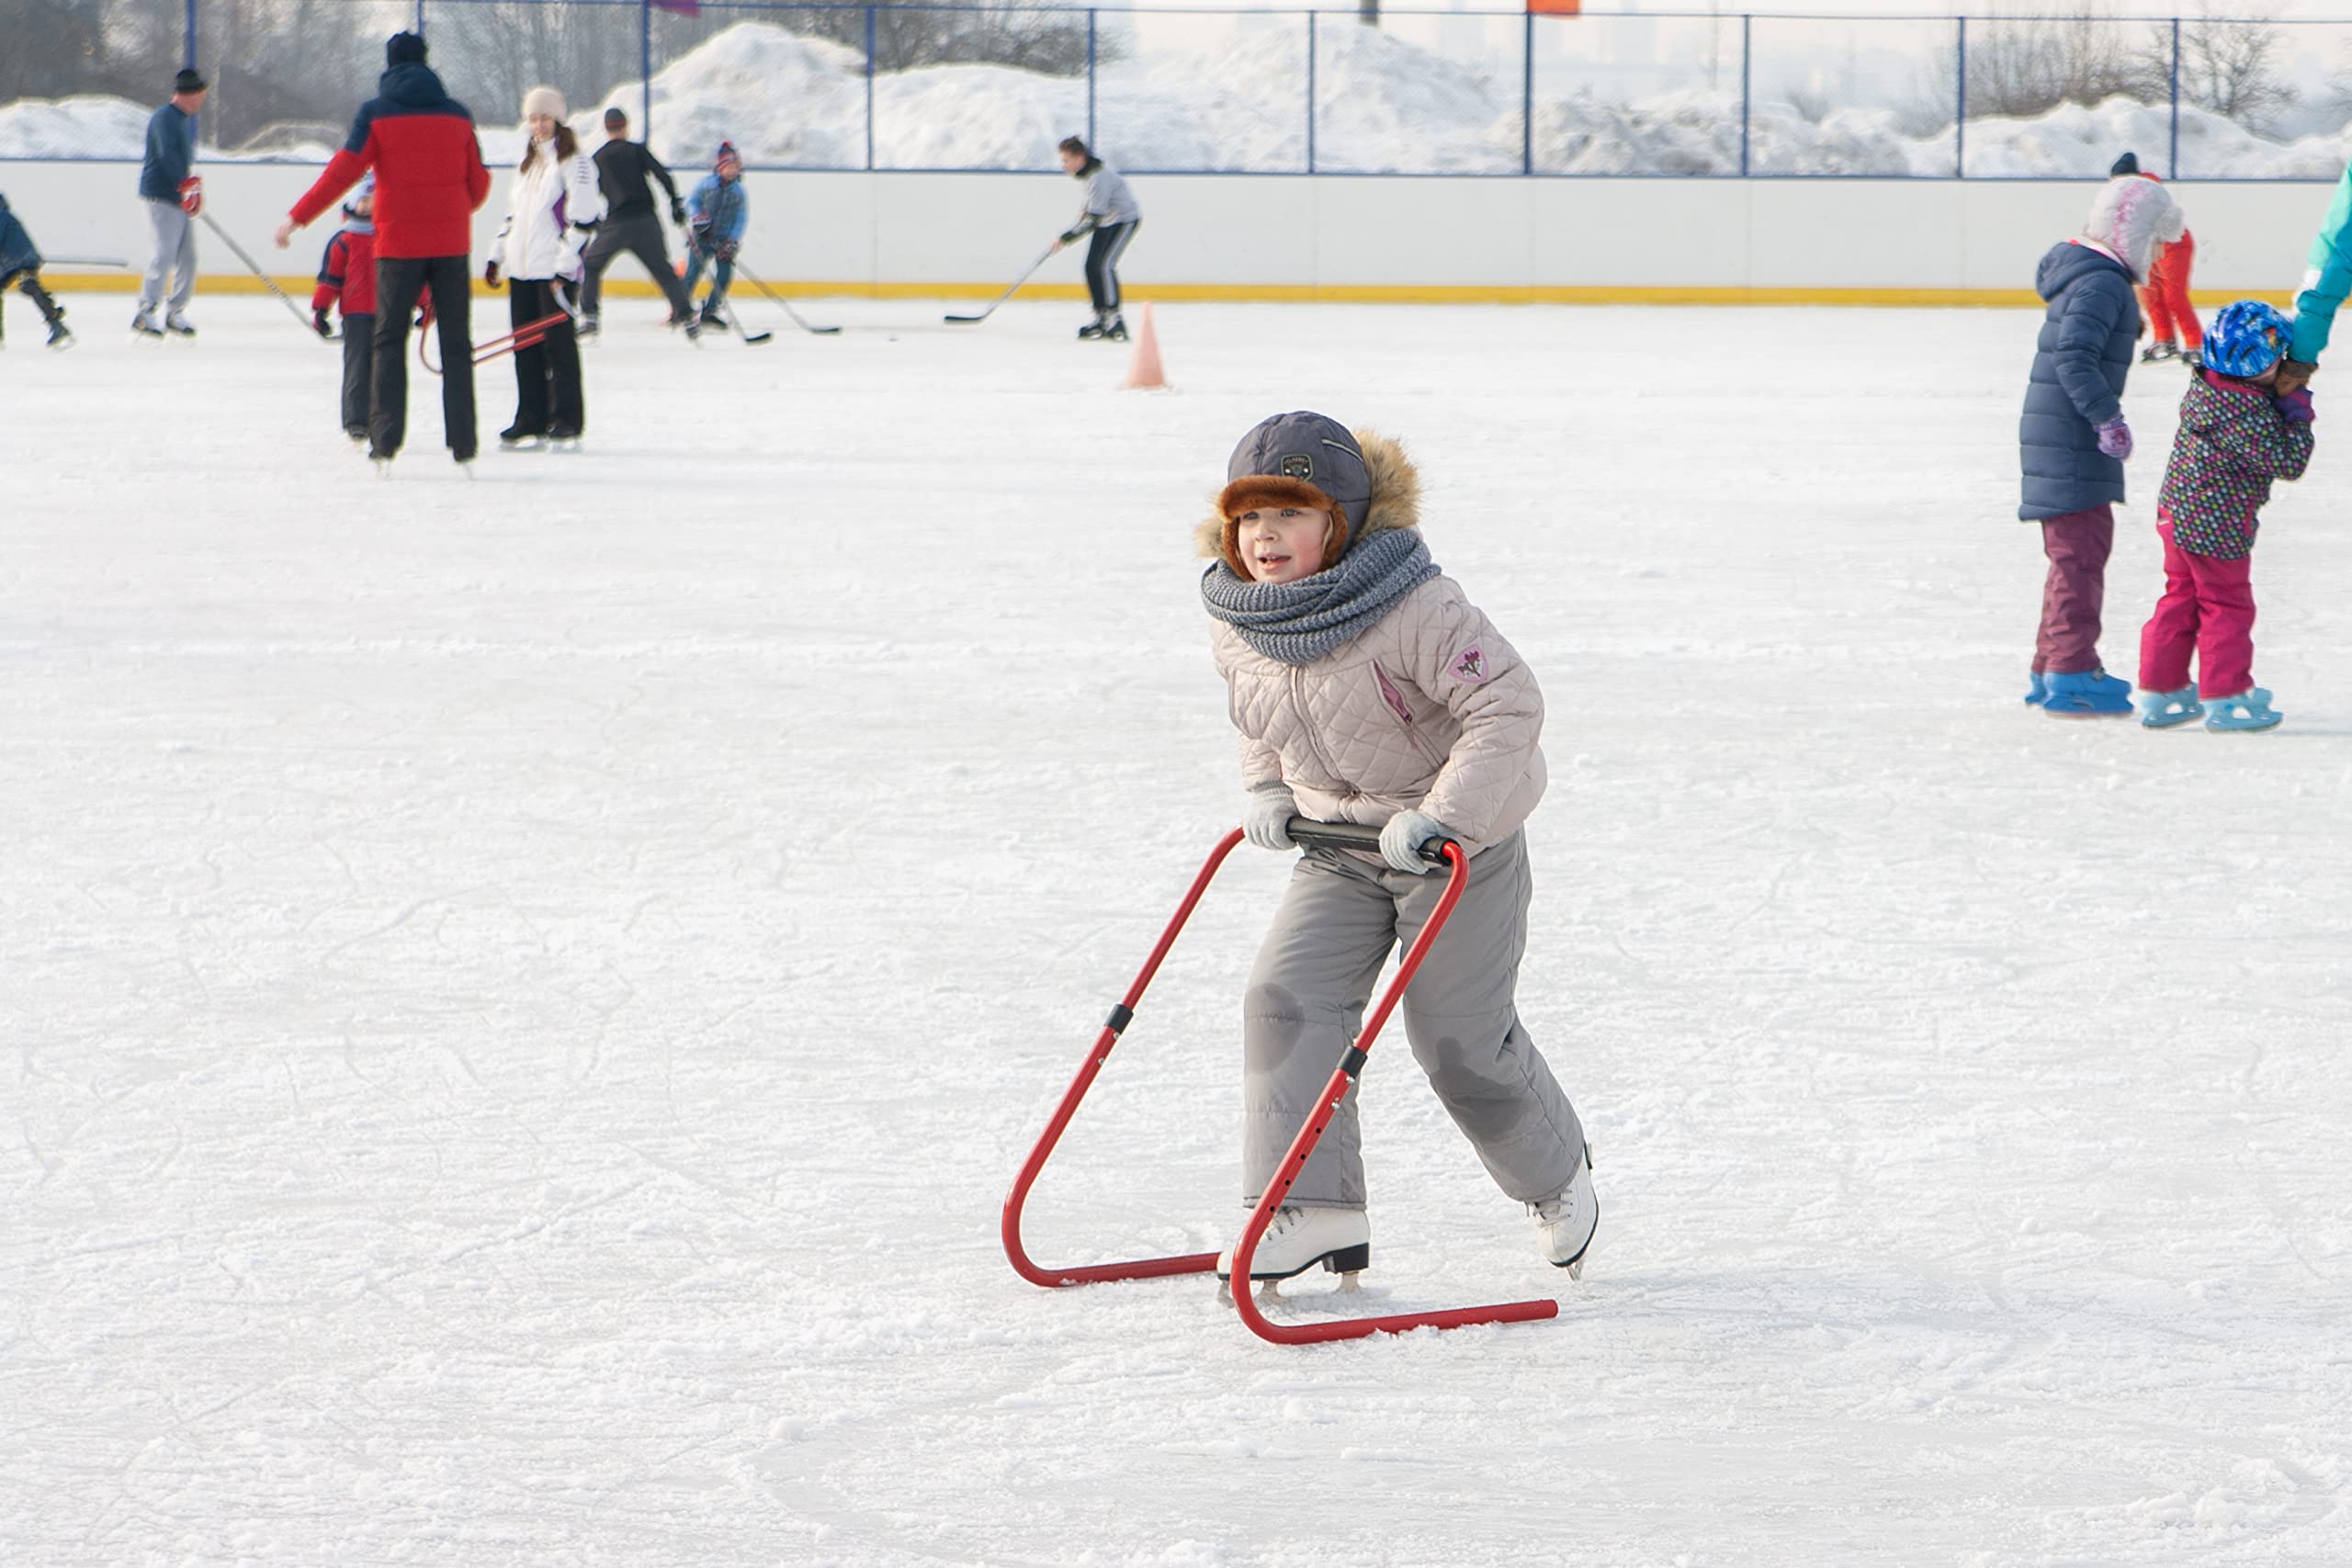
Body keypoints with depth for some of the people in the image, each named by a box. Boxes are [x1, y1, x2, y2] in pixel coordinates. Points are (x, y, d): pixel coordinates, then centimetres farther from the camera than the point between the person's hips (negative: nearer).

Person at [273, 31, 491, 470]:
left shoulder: (376, 113, -3)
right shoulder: (456, 114, 5)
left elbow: (343, 171, -10)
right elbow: (479, 184, 9)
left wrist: (297, 217, -4)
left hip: (399, 242, -2)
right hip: (452, 244, 2)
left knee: (389, 340, 8)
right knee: (456, 344, 8)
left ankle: (386, 437, -1)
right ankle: (462, 440, 4)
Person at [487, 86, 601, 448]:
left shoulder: (574, 162, -6)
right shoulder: (527, 163, 19)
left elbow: (583, 219, -12)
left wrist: (564, 267, -17)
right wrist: (497, 256, 19)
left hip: (555, 269, -8)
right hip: (521, 268, 8)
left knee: (557, 341, -7)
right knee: (525, 344, 7)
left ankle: (566, 419, -3)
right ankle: (531, 419, 12)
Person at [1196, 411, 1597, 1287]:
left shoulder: (1415, 609, -27)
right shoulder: (1237, 624, -4)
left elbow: (1507, 702, -27)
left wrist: (1441, 818, -29)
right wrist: (1267, 790, 2)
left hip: (1461, 842, -6)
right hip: (1338, 844, 6)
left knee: (1458, 1035, -2)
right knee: (1287, 997, -13)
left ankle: (1556, 1176, 26)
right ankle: (1315, 1208, -12)